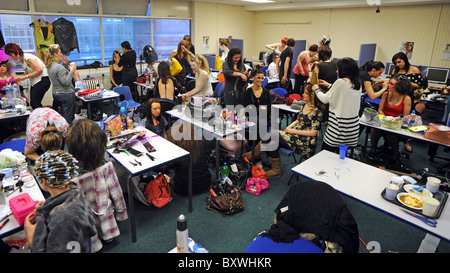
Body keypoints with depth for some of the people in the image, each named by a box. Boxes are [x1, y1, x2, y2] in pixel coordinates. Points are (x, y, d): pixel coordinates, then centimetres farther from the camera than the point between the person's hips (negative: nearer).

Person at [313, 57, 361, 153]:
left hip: (340, 126, -8)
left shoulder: (341, 82, -14)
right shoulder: (358, 84, 8)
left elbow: (325, 99, -7)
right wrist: (329, 85, 31)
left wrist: (316, 89, 11)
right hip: (353, 124, 8)